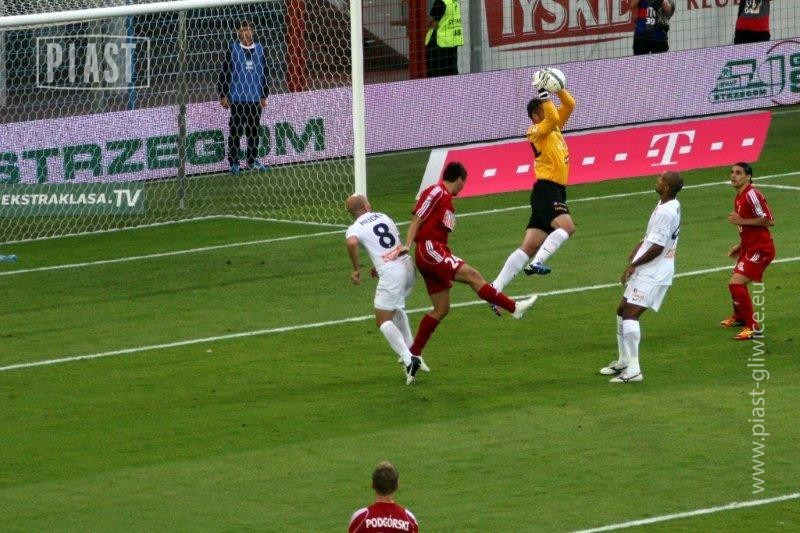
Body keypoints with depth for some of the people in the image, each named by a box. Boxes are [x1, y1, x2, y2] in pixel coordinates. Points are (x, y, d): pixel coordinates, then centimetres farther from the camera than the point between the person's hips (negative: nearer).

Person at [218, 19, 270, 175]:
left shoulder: (260, 50, 8)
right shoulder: (233, 49, -1)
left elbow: (265, 74, 14)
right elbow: (224, 73, 0)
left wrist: (264, 96, 11)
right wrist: (223, 95, -4)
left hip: (255, 99, 3)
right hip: (237, 98, -3)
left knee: (254, 130, 9)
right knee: (235, 130, -1)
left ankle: (252, 160, 20)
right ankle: (233, 163, 4)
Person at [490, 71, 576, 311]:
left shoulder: (554, 128, 17)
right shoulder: (537, 131, -7)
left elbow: (570, 105, 18)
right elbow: (553, 118, -26)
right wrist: (543, 92, -21)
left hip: (555, 192, 8)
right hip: (546, 190, -8)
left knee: (528, 248, 3)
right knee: (566, 227, -31)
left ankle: (496, 289, 2)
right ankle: (537, 263, -37)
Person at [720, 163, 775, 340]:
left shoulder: (752, 195, -19)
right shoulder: (738, 198, 13)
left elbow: (768, 220, -24)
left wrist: (742, 221, -23)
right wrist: (740, 246, 18)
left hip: (760, 250, -10)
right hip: (749, 248, 10)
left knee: (736, 283, -21)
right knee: (736, 283, 27)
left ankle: (752, 327, -13)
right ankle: (739, 317, 54)